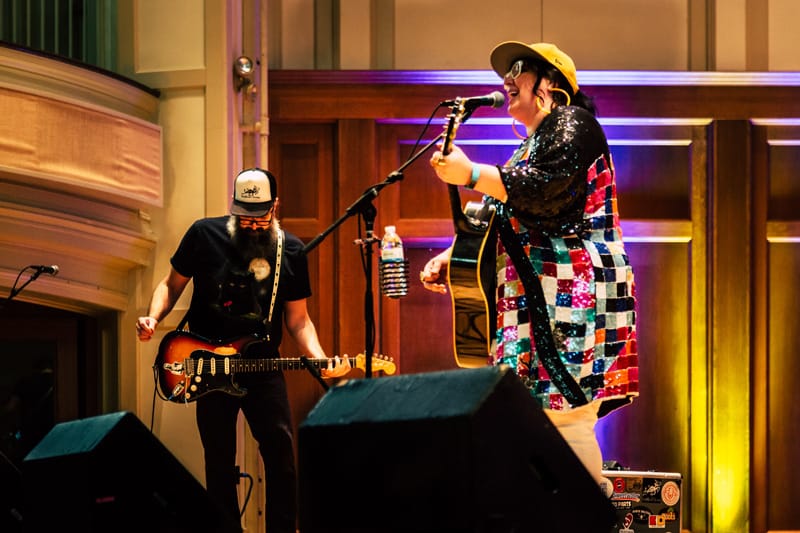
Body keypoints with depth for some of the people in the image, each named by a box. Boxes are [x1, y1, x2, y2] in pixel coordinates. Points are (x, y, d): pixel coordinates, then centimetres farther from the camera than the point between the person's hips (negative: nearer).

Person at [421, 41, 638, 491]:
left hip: (573, 298, -9)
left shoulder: (573, 124, 0)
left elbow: (551, 189, -18)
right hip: (537, 303, 9)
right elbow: (498, 219, 30)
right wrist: (451, 256, 16)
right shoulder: (530, 147, 28)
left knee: (564, 416, -17)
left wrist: (471, 175, -19)